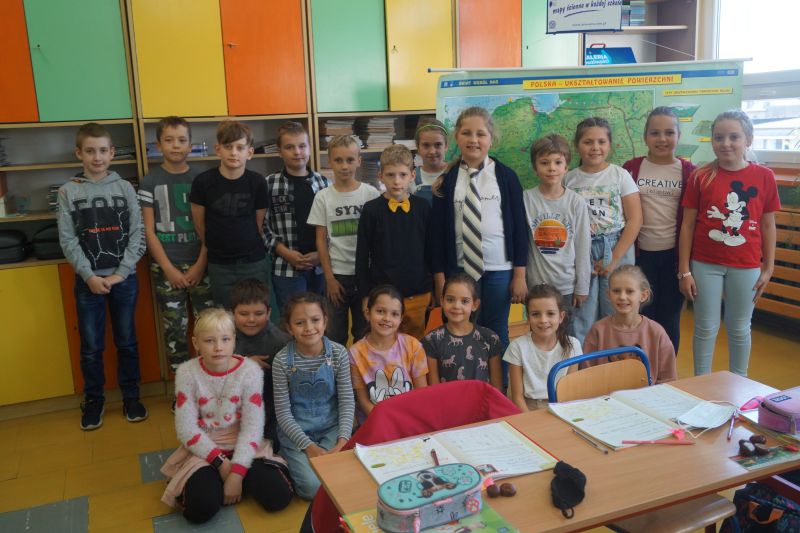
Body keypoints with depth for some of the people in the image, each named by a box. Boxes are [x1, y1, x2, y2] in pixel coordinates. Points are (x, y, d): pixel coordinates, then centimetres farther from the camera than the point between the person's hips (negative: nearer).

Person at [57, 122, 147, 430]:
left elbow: (137, 235, -1)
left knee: (127, 342, 9)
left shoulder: (125, 188, 1)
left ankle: (131, 397, 23)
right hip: (88, 281, 0)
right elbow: (68, 240, -2)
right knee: (91, 347, 7)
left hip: (124, 279, 0)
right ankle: (94, 400, 24)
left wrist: (120, 273, -9)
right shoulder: (68, 192, 0)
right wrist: (90, 276, -11)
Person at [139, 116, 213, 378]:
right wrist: (169, 269, -8)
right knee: (174, 328, 4)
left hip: (199, 263, 1)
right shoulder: (150, 181, 1)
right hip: (165, 267, -1)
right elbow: (149, 231, -1)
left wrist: (200, 264, -6)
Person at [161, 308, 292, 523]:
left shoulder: (250, 370, -13)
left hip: (244, 446, 0)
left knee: (278, 496, -19)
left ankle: (239, 476, 9)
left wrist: (237, 473, -22)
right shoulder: (187, 372, -11)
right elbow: (186, 428, -10)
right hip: (204, 449, 0)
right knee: (201, 507, -25)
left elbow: (253, 427, -14)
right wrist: (221, 462, -18)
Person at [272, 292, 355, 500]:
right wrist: (308, 446, -16)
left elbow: (347, 401, -5)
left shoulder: (338, 353, -8)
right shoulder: (282, 360, -12)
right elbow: (283, 412, -8)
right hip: (296, 431, -1)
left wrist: (342, 441, -17)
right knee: (313, 486, -18)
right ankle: (293, 463, 13)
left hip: (331, 427, 2)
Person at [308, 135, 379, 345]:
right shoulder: (323, 197, -2)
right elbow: (321, 240, 1)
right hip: (337, 273, 0)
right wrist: (329, 277, -3)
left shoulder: (371, 194, -3)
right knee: (336, 334, 9)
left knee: (364, 332, 10)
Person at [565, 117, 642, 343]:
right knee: (583, 318, 2)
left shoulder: (620, 175, 1)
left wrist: (614, 259, -9)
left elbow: (634, 219, -3)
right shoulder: (569, 179, 4)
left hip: (617, 250, 0)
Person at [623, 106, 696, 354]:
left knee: (670, 317, 10)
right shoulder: (631, 168, 0)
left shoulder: (688, 171, 0)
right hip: (641, 253, 0)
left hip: (675, 253, 0)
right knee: (643, 315, 10)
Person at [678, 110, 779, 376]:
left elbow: (768, 225, 4)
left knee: (739, 328, 14)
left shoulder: (764, 176, -3)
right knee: (706, 328, 9)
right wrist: (684, 271, -4)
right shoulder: (700, 177, -5)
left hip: (746, 266, 1)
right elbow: (687, 224, -3)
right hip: (705, 264, -1)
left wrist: (768, 268, 4)